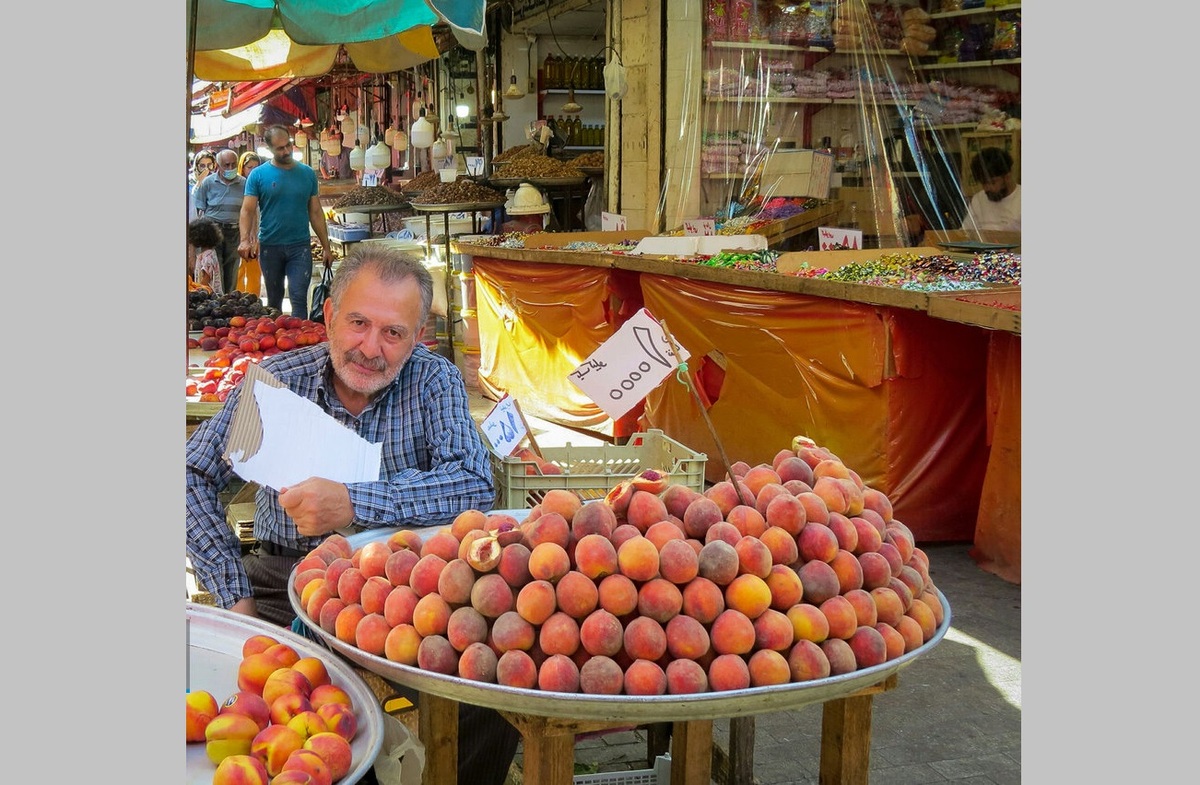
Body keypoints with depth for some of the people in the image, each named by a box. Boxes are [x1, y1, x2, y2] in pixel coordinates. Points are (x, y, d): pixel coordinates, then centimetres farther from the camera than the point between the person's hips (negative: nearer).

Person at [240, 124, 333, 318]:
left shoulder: (307, 173, 6)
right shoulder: (258, 175, 0)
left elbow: (316, 212, 9)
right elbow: (248, 210, -6)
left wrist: (326, 246, 6)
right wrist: (245, 240, -23)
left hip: (300, 246, 0)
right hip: (270, 246, 0)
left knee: (299, 298, -8)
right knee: (274, 300, 12)